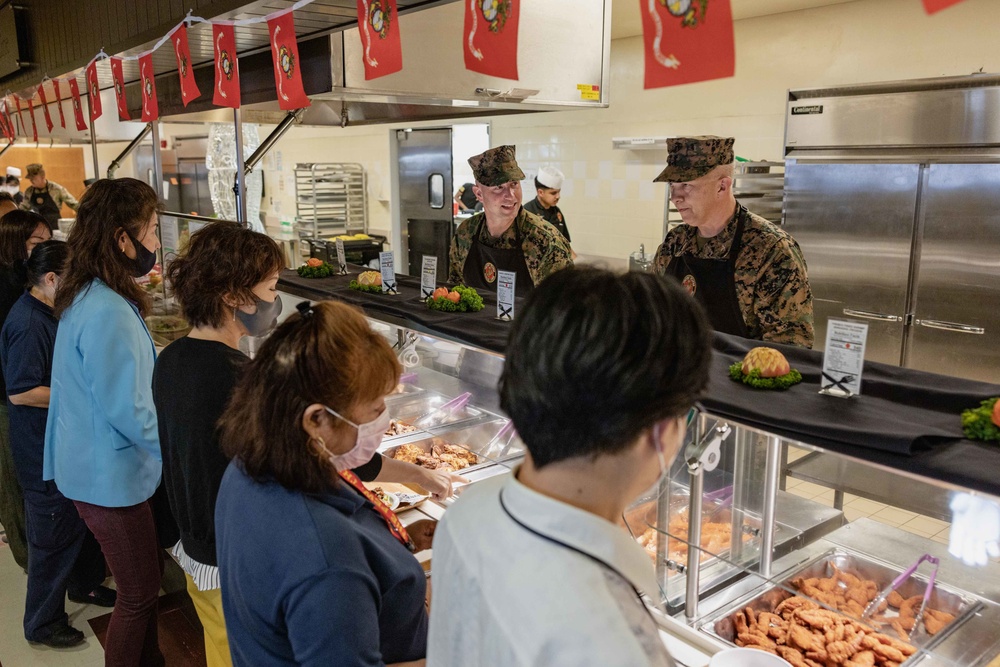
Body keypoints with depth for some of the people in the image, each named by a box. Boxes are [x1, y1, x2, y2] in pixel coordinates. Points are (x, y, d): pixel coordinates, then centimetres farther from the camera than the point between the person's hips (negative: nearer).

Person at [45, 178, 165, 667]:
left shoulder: (89, 297, 4)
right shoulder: (108, 313, -27)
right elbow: (129, 413, -25)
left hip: (99, 467, 9)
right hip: (110, 477, -9)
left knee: (145, 579, 23)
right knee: (139, 593, 9)